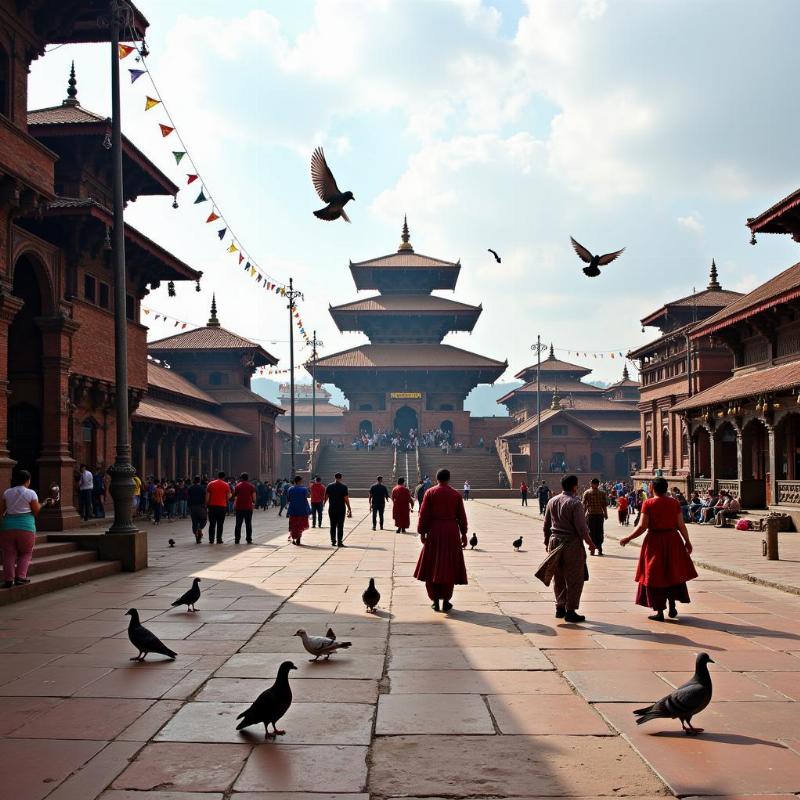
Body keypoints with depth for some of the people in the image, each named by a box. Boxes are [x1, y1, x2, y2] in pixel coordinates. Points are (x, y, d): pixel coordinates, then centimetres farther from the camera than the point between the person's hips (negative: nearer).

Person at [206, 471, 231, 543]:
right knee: (220, 524, 5)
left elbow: (207, 496, 1)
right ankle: (219, 540, 5)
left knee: (212, 524, 7)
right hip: (222, 506, -1)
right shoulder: (226, 485, 0)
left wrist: (206, 505, 7)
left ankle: (211, 540, 5)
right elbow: (228, 497, -1)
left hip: (212, 506, 1)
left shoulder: (211, 484, 4)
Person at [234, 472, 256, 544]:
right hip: (248, 507, 0)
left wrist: (234, 505, 16)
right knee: (248, 524, 4)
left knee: (238, 524, 5)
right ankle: (249, 540, 2)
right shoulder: (251, 486, 1)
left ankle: (237, 539, 3)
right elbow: (254, 496, -1)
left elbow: (235, 496, 4)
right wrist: (253, 503, 16)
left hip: (239, 507, 1)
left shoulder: (237, 485, 3)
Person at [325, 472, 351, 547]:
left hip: (331, 509, 3)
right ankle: (339, 542, -4)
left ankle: (333, 541, 11)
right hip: (341, 509, -3)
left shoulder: (329, 486, 2)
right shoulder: (343, 487, -8)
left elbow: (326, 497, 4)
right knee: (340, 526, 0)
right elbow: (346, 499, -9)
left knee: (332, 526, 10)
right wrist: (349, 509, -3)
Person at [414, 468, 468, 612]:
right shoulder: (456, 495, 0)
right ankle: (446, 601, 7)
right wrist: (464, 534, 10)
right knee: (449, 567, 8)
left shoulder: (430, 492, -3)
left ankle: (435, 601, 8)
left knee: (433, 567, 8)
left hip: (434, 531, -1)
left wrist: (422, 532, 0)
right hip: (451, 532, 1)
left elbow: (424, 514, -6)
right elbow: (461, 516, 2)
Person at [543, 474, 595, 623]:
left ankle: (560, 607, 25)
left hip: (554, 542, 7)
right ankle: (570, 611, 3)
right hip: (572, 544, -7)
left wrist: (547, 542, 23)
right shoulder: (575, 503, -15)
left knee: (558, 578, 17)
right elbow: (581, 528, -16)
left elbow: (546, 524, 12)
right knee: (574, 579, 2)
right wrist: (590, 543, -3)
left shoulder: (552, 501, 5)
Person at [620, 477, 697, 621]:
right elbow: (681, 525, -2)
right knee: (673, 573, 19)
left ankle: (659, 612, 6)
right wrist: (687, 542, 11)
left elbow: (642, 526, -12)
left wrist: (628, 538, -1)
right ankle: (672, 608, 21)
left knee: (655, 575, 6)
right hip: (673, 540, 3)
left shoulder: (648, 503, -9)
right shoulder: (674, 502, -2)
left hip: (654, 542, -3)